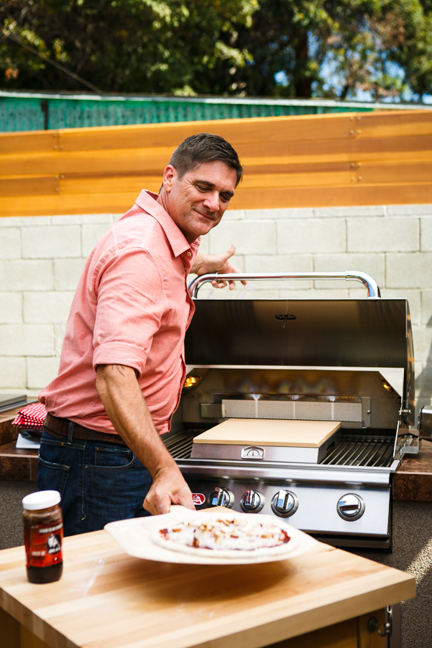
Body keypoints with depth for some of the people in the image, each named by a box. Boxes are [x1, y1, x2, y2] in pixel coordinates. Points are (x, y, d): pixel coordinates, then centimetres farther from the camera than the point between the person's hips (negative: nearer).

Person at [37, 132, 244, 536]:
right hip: (97, 461, -10)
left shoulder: (168, 241, 10)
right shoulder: (139, 252, -22)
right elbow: (115, 374, -36)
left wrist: (200, 263, 50)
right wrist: (165, 470, -44)